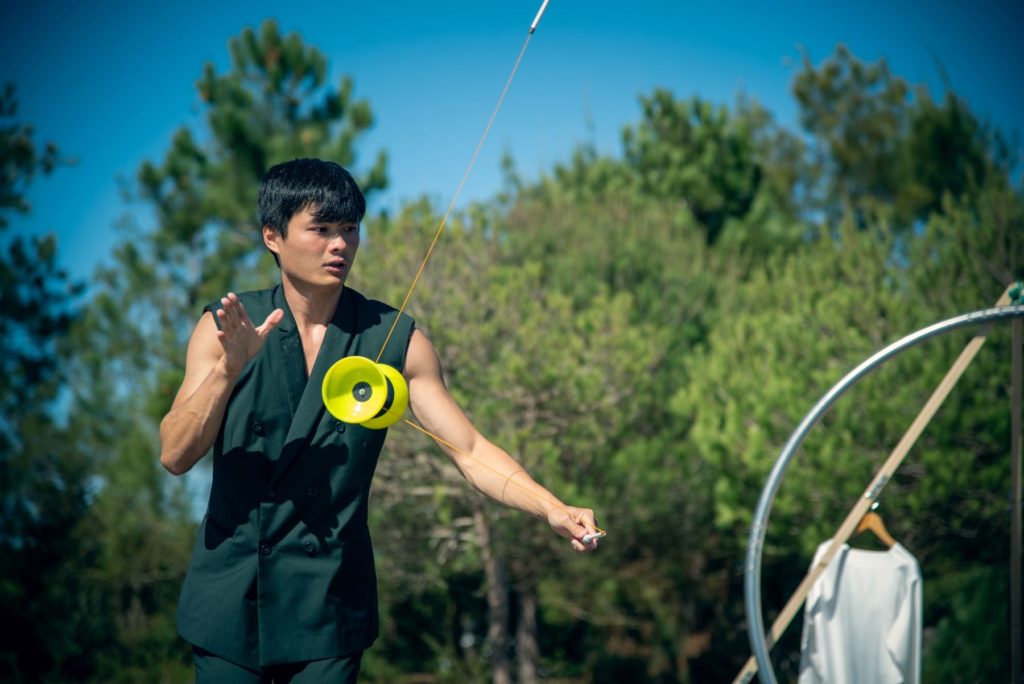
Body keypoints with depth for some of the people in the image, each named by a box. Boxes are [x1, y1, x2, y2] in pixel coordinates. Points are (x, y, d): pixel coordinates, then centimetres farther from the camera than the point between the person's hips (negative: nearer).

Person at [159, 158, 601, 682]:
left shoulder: (395, 340, -1)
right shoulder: (225, 327, -2)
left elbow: (470, 450, -4)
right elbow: (175, 456, -8)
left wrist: (553, 509, -20)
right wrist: (228, 368, -23)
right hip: (228, 600, 0)